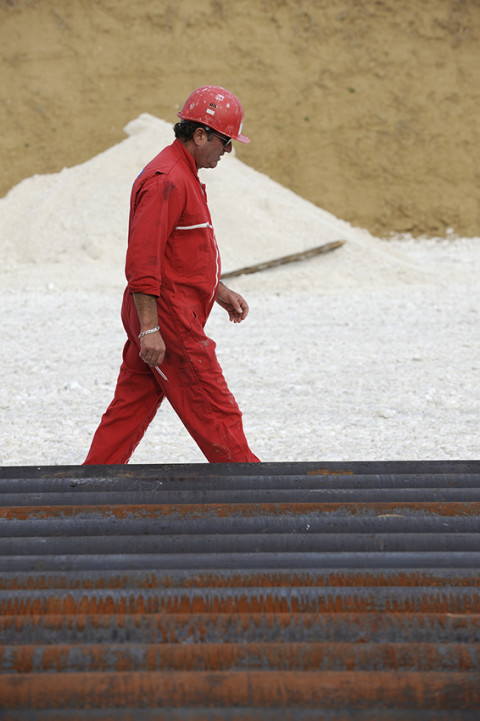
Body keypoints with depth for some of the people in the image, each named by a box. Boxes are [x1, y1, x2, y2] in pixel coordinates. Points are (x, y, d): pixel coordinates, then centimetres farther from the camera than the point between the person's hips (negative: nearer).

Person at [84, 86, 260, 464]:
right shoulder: (166, 180, -17)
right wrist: (149, 328, -25)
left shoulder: (183, 175, 17)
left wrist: (219, 291, 25)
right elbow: (143, 260, -23)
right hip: (168, 318, -10)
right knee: (216, 411, -5)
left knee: (131, 406, 11)